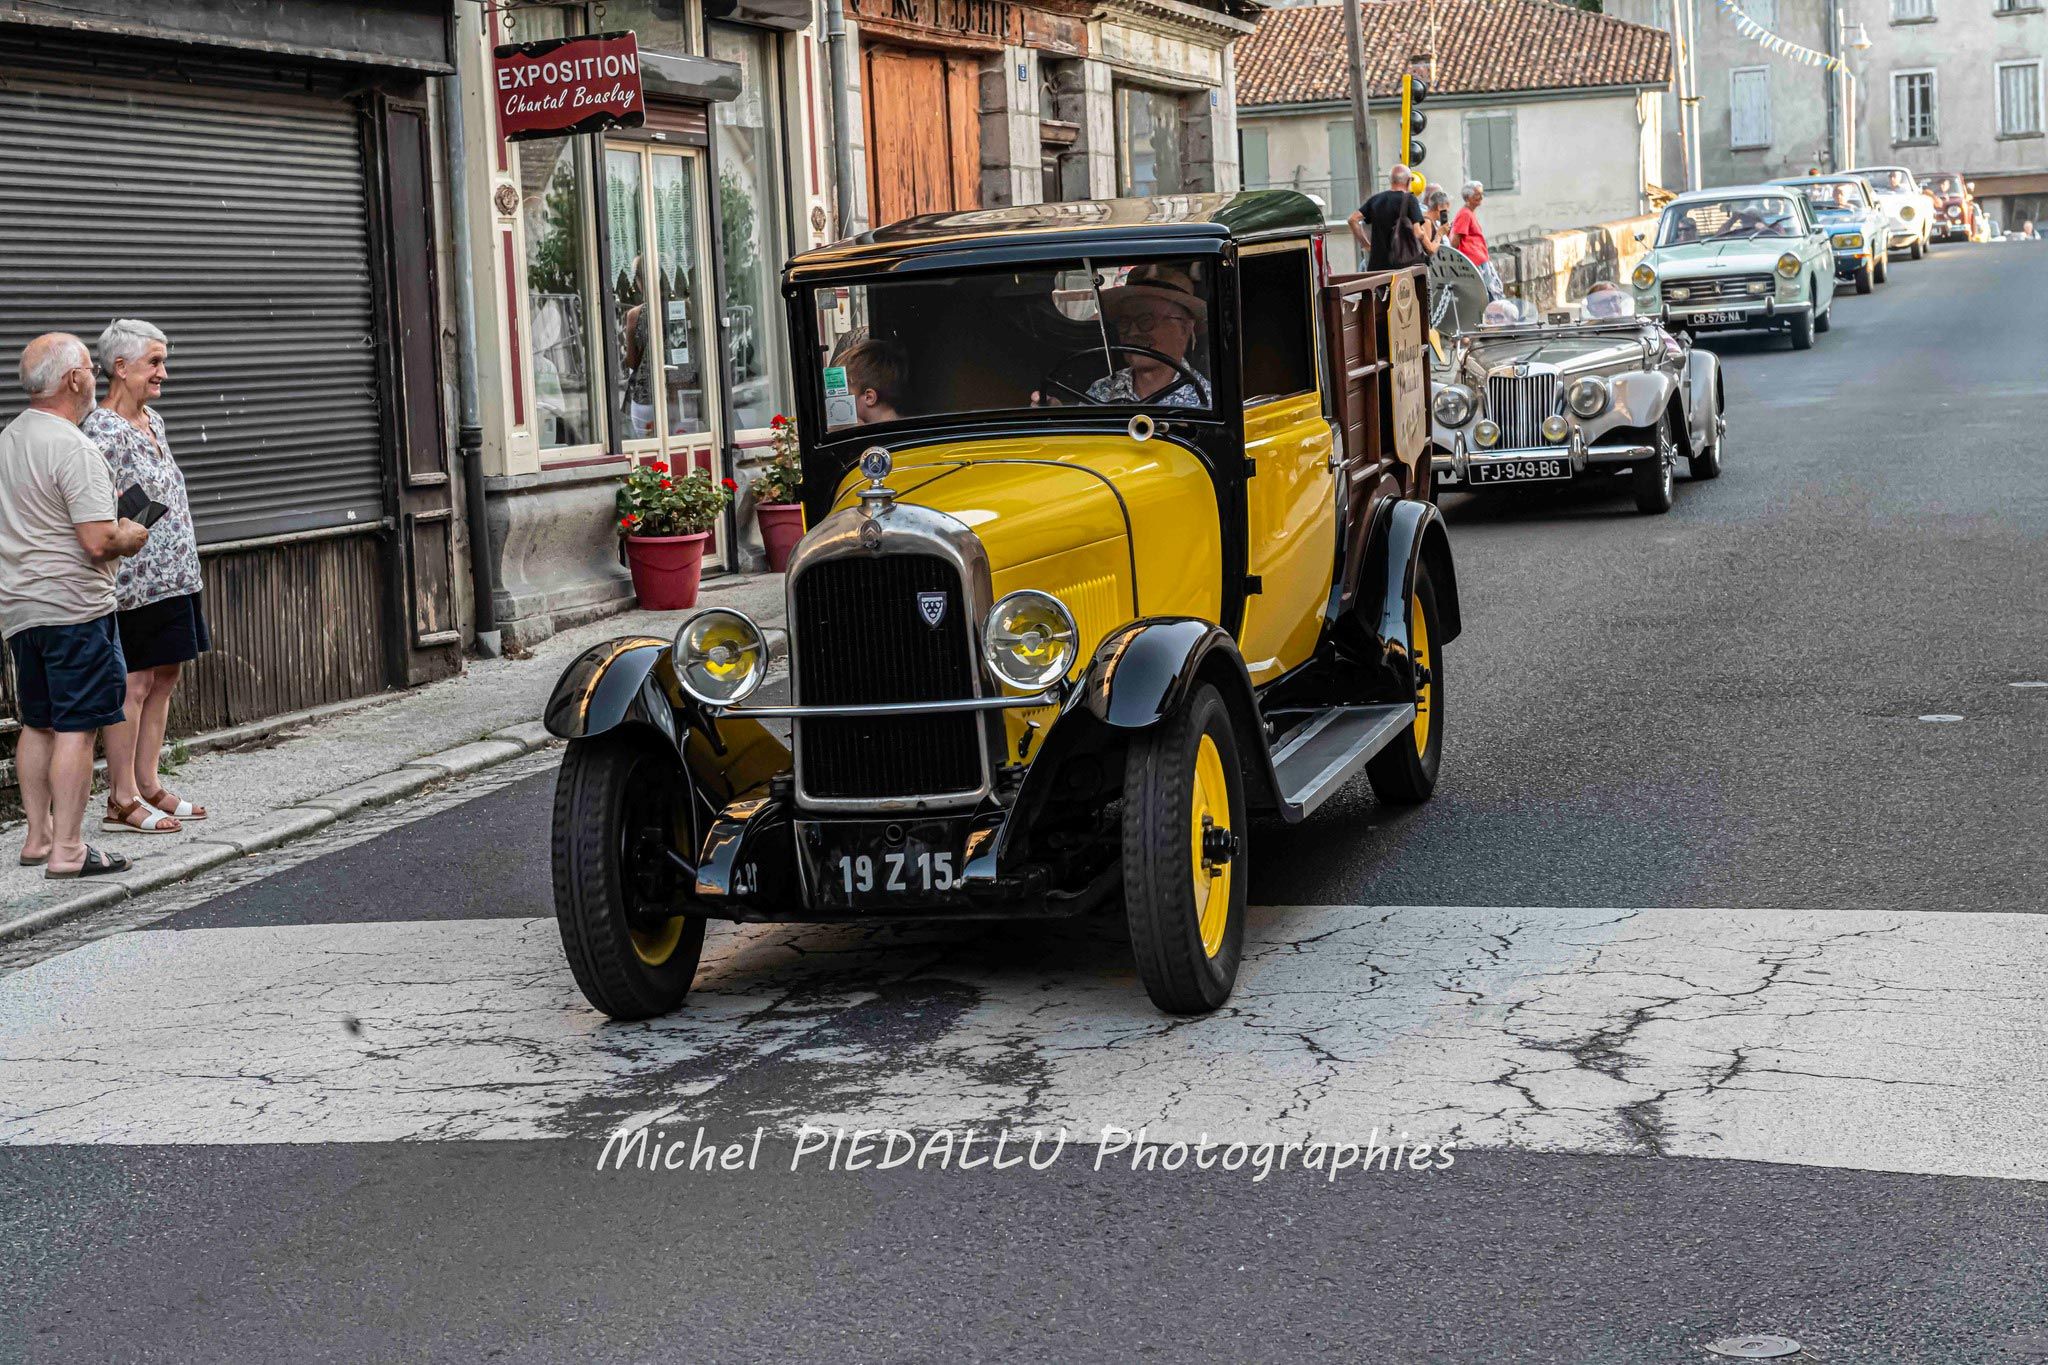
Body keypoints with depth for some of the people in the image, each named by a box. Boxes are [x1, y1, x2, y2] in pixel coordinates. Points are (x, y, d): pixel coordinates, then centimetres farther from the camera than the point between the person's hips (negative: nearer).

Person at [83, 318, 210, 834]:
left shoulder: (152, 421, 13)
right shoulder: (101, 432, -15)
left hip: (173, 577, 9)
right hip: (134, 581, -9)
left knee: (164, 677, 12)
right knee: (132, 686, -5)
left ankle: (148, 785, 20)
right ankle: (122, 800, 1)